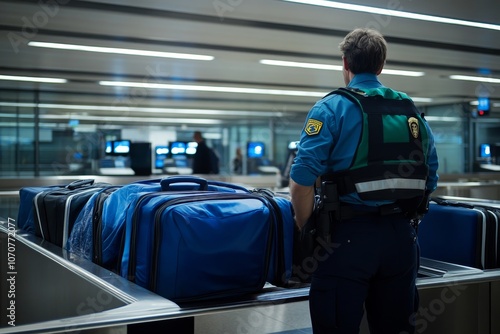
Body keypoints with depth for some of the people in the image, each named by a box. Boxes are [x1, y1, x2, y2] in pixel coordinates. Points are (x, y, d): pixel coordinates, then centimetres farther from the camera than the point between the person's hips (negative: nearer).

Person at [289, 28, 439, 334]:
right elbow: (431, 180, 13)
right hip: (402, 237, 5)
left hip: (350, 236, -5)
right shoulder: (413, 111, 11)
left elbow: (303, 179, -15)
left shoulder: (332, 108, -5)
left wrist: (305, 230, -2)